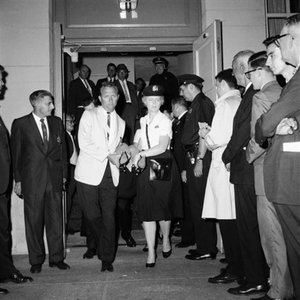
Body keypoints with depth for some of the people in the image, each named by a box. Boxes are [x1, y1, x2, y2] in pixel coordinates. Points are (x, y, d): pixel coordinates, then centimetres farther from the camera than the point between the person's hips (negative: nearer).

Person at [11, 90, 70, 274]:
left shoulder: (56, 122, 10)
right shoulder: (20, 124, 0)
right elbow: (16, 153, 1)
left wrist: (64, 174, 8)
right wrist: (18, 180, -1)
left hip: (54, 177, 3)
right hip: (32, 179, -3)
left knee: (55, 219, 6)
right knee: (34, 221, 5)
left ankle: (57, 258, 18)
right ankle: (36, 260, 17)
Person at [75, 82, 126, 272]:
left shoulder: (120, 122, 19)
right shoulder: (89, 115, 5)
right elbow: (84, 143, -7)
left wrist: (120, 154, 0)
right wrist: (108, 155, -11)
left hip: (110, 175, 3)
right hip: (90, 173, -3)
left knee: (109, 217, -2)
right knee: (92, 216, -2)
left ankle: (107, 259, 9)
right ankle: (102, 245, 27)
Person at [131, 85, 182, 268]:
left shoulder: (165, 121, -3)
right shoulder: (142, 121, 14)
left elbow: (162, 146, -13)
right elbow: (139, 145, 14)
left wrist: (141, 154, -14)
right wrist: (136, 157, -5)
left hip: (163, 165, -4)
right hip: (144, 166, 4)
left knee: (163, 206, 0)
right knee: (146, 209, -1)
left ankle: (166, 239, 29)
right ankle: (151, 251, 7)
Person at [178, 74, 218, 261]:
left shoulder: (202, 103, -9)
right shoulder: (197, 104, 19)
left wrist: (199, 160, -20)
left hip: (199, 158, -10)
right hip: (195, 158, 10)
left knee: (200, 204, -4)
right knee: (197, 203, 14)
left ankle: (206, 249, 4)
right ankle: (205, 246, 23)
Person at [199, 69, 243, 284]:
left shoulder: (226, 104, -9)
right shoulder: (242, 102, 14)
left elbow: (220, 137, -17)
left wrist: (206, 135, 2)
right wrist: (211, 131, 15)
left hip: (225, 166, -8)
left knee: (227, 219, -3)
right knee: (235, 219, 13)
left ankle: (234, 270, 4)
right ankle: (238, 265, 21)